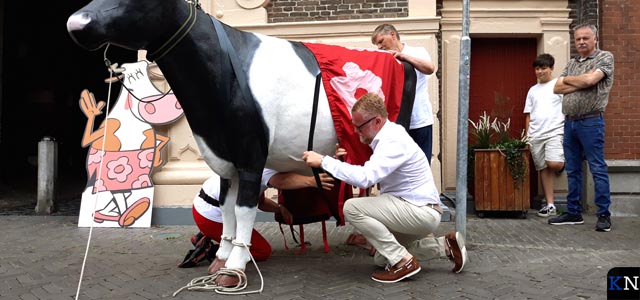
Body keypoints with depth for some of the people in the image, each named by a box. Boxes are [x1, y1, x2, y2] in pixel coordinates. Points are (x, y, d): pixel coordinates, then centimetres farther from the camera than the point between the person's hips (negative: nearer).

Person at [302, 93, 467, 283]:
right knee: (381, 259, 23)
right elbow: (371, 176, 13)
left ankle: (403, 261, -13)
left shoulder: (393, 141, -23)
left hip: (422, 211, -11)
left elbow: (365, 177, -35)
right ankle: (443, 246, 17)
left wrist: (323, 161, -30)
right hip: (415, 210, 11)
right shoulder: (387, 137, 8)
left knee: (352, 208, -21)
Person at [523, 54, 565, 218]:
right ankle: (550, 205, 7)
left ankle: (563, 164, 14)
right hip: (535, 135, 5)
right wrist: (527, 136, 10)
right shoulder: (533, 90, 18)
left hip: (555, 131, -5)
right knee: (543, 168, 4)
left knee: (553, 164, -23)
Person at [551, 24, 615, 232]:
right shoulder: (571, 64, 18)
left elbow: (590, 80, -16)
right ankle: (574, 213, 17)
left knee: (598, 169, -5)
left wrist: (568, 79, 2)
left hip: (591, 122, -6)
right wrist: (580, 84, -6)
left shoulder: (605, 58, 0)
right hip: (570, 121, 7)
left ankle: (604, 214, 1)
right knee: (573, 170, 10)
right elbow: (557, 88, 8)